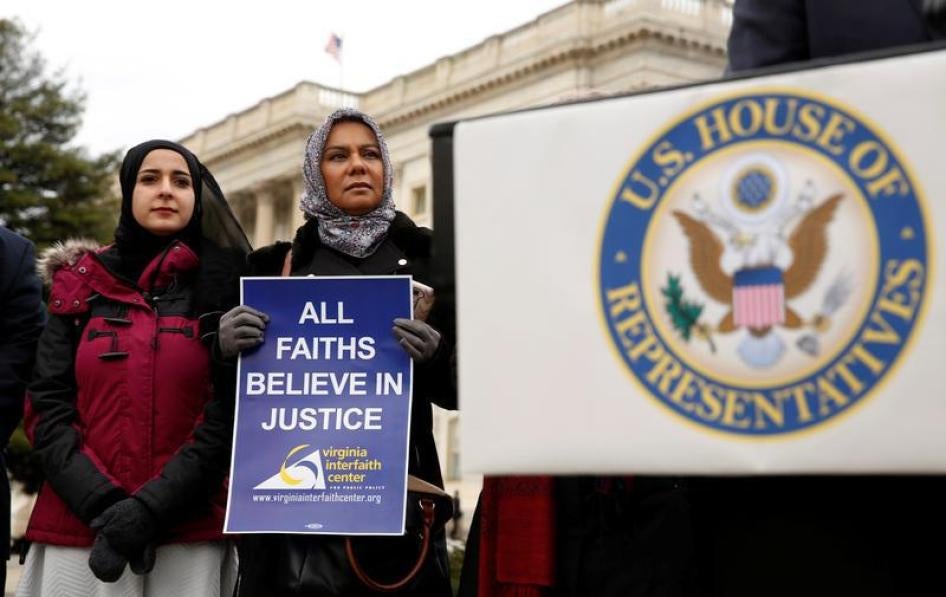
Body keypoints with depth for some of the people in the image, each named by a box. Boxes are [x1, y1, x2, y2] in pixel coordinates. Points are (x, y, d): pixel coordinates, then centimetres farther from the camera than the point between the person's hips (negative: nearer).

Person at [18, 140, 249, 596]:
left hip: (188, 532, -1)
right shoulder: (80, 285, 8)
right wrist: (103, 506, -11)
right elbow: (47, 408, 2)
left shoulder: (225, 285, 4)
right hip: (79, 528, 1)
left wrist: (154, 506, -14)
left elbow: (231, 414, -4)